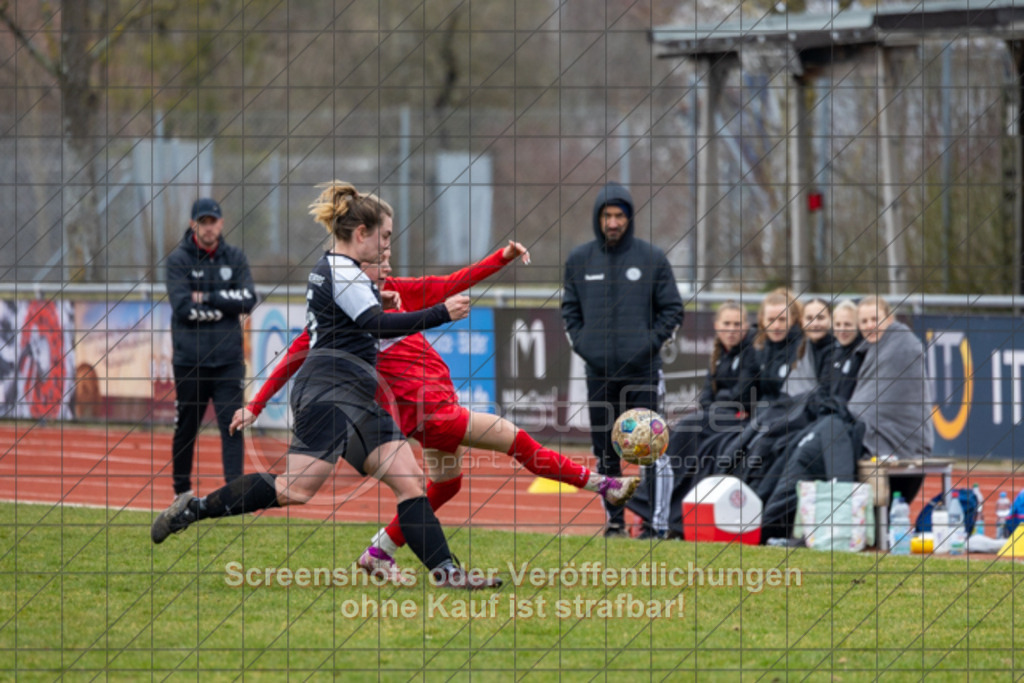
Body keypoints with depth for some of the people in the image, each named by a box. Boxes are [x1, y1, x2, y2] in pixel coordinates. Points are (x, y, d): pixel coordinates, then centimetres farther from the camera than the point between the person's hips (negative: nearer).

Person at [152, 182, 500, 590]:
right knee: (297, 488, -19)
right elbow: (376, 324, -18)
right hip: (331, 390, -11)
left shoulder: (334, 271, 25)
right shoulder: (342, 271, -6)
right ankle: (194, 510, -10)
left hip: (359, 397, 11)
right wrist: (441, 314, -19)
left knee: (410, 482, 0)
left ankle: (445, 571, -7)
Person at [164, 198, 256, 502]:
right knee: (186, 428, 7)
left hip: (228, 359, 2)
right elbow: (182, 306, -13)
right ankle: (182, 491, 22)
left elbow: (248, 299, -5)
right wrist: (224, 307, -8)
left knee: (232, 425, -8)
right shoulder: (179, 259, -1)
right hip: (190, 359, -2)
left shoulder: (235, 258, 8)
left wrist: (207, 298, -12)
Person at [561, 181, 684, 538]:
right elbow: (570, 307, 17)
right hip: (598, 371, 3)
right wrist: (581, 343, 2)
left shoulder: (652, 258, 1)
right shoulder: (579, 260, 8)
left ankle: (655, 521, -7)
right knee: (604, 450, 6)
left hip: (642, 369, -3)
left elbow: (672, 308, 6)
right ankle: (614, 519, 14)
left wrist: (651, 342, -6)